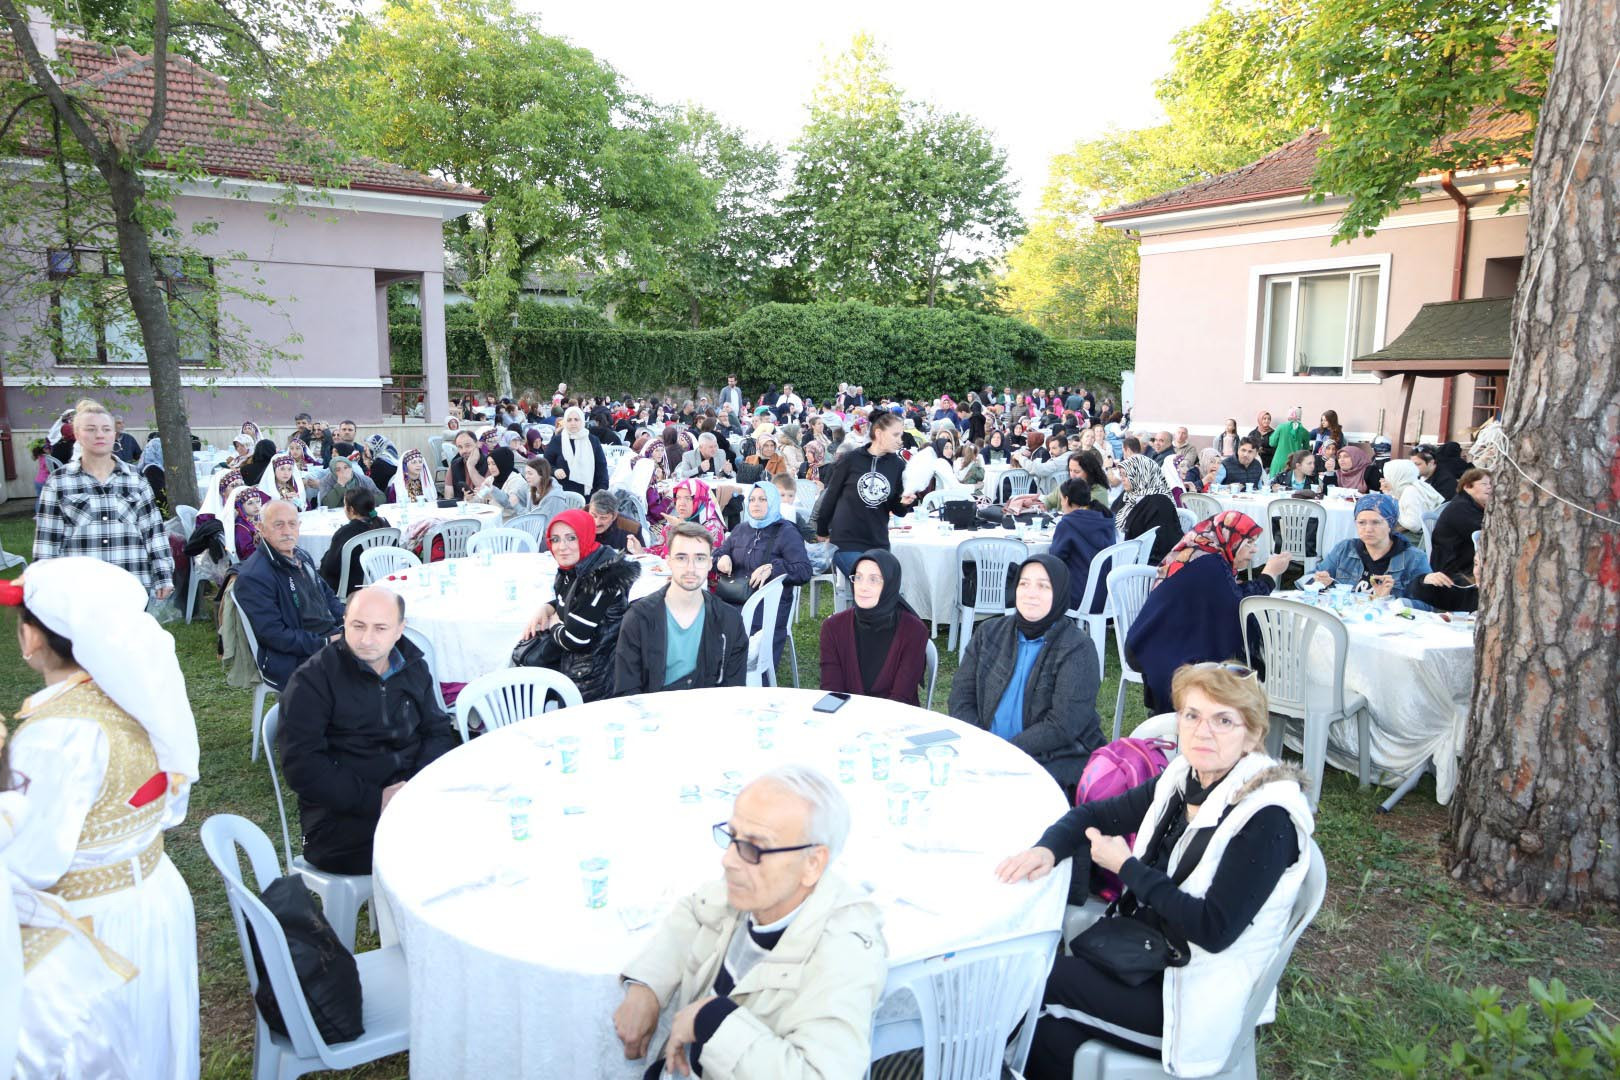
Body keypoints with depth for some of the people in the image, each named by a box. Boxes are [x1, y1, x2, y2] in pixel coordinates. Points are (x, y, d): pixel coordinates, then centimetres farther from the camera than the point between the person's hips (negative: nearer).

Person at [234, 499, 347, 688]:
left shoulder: (302, 556, 13)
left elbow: (327, 594, 25)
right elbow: (274, 635, -18)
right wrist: (325, 643, -20)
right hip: (293, 660, -9)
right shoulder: (253, 577, -14)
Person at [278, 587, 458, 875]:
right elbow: (301, 765, -11)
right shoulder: (312, 680, -4)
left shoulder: (414, 669, 13)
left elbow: (439, 731, 13)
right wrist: (374, 801, -19)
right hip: (339, 816, -5)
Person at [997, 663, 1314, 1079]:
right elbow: (1094, 814, 6)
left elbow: (1215, 929, -24)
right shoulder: (1182, 779, 0)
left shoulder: (1267, 817, -20)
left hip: (1196, 996, -6)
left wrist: (1127, 867, -17)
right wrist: (1047, 849, -14)